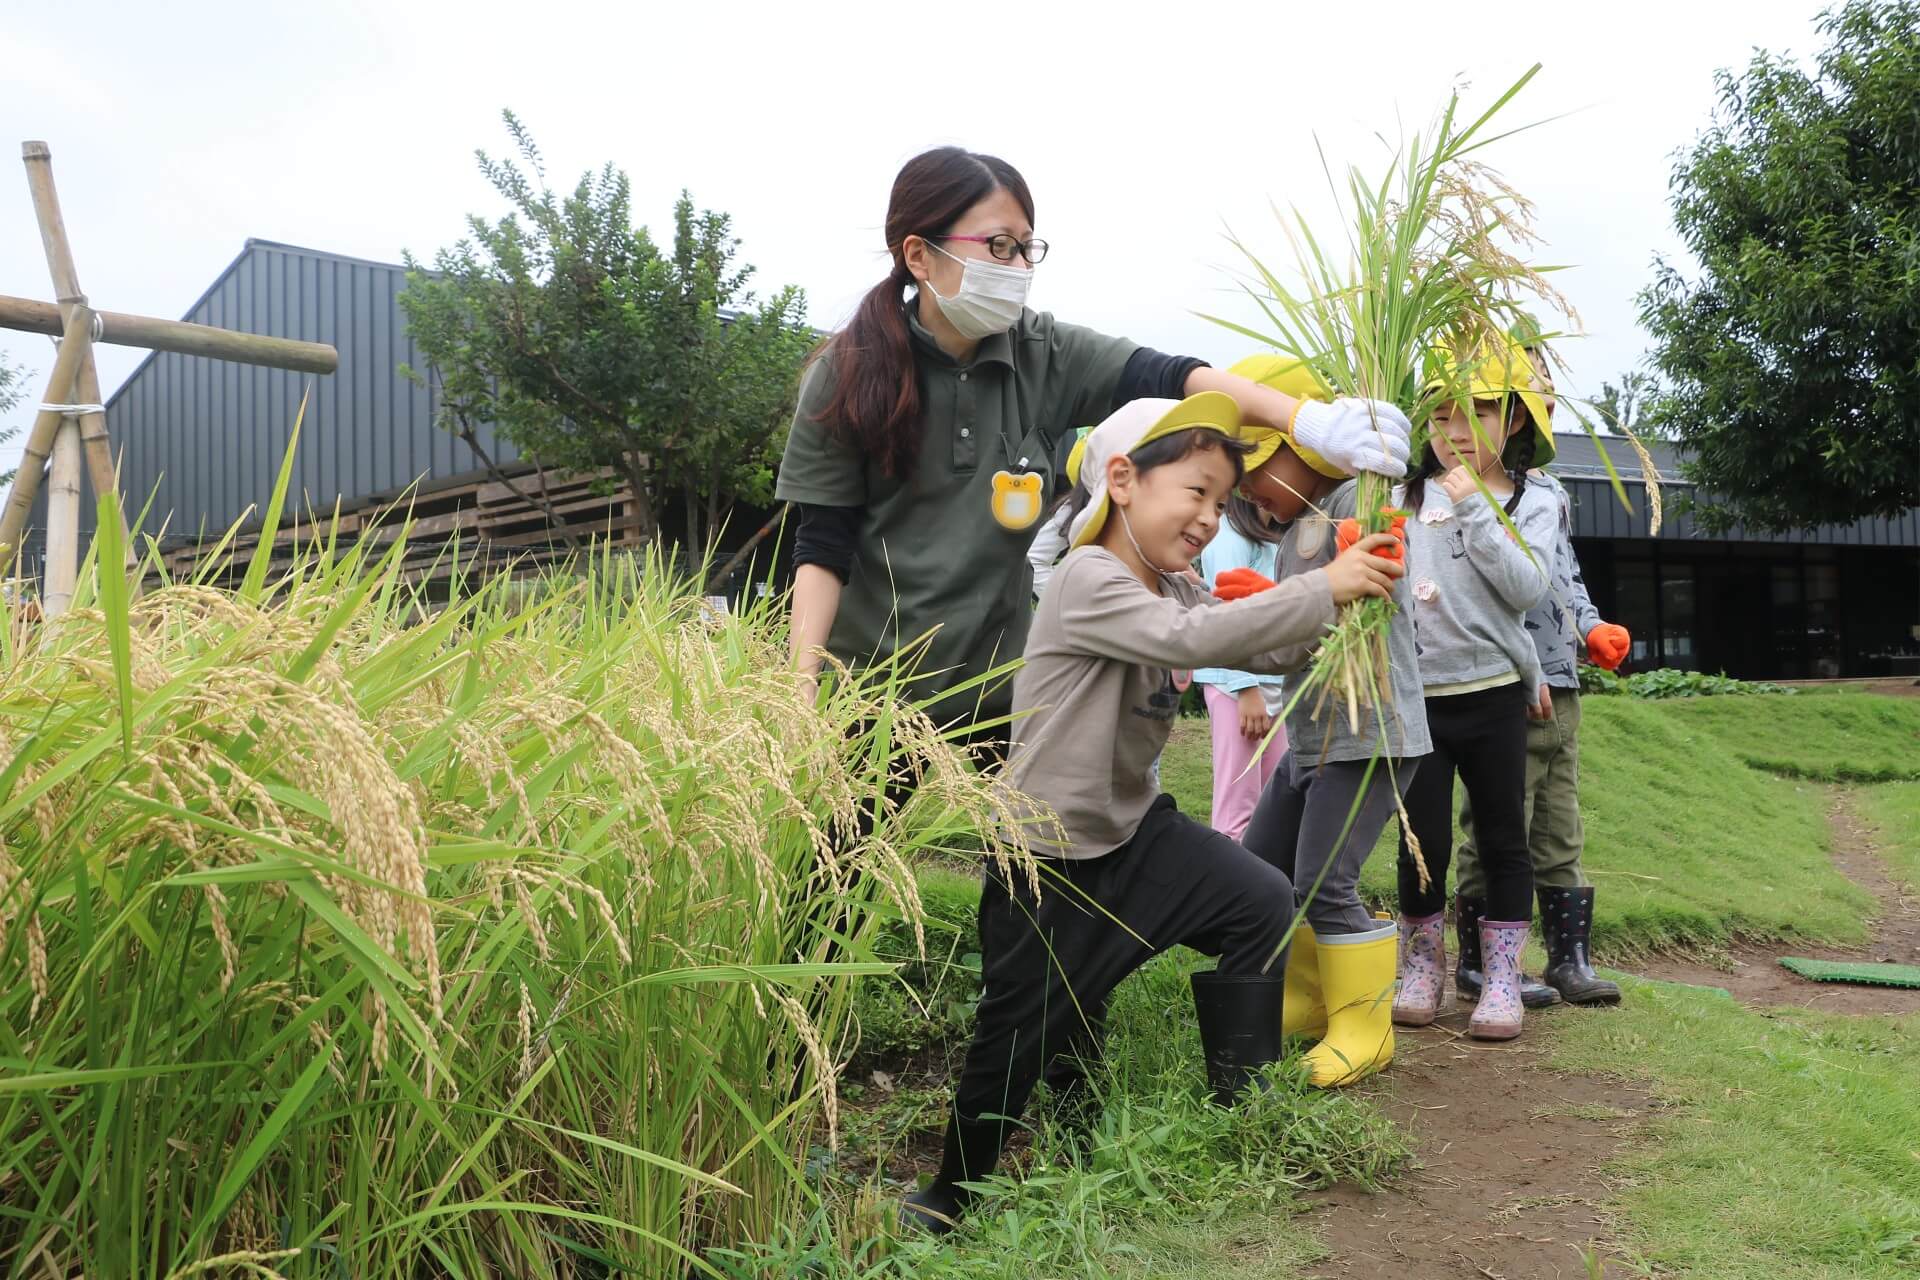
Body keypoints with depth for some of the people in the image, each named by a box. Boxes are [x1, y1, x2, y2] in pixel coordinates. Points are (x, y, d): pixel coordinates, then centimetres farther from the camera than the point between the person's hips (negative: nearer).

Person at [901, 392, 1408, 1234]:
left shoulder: (1171, 590, 7)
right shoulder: (1089, 580, -20)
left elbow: (1263, 649, 4)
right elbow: (1197, 638, -33)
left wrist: (1338, 595, -12)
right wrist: (1322, 588, -31)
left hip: (1131, 831, 8)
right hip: (1047, 857, -8)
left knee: (1262, 905, 2)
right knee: (1020, 1039, 1)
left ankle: (1242, 1105, 17)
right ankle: (952, 1197, 24)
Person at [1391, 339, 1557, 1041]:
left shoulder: (1528, 505, 2)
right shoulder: (1407, 495, 5)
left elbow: (1527, 588, -14)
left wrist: (1475, 509, -17)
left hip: (1492, 696, 0)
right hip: (1416, 695, 0)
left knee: (1503, 839, 8)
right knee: (1423, 843, 4)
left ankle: (1502, 978, 20)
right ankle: (1422, 966, 23)